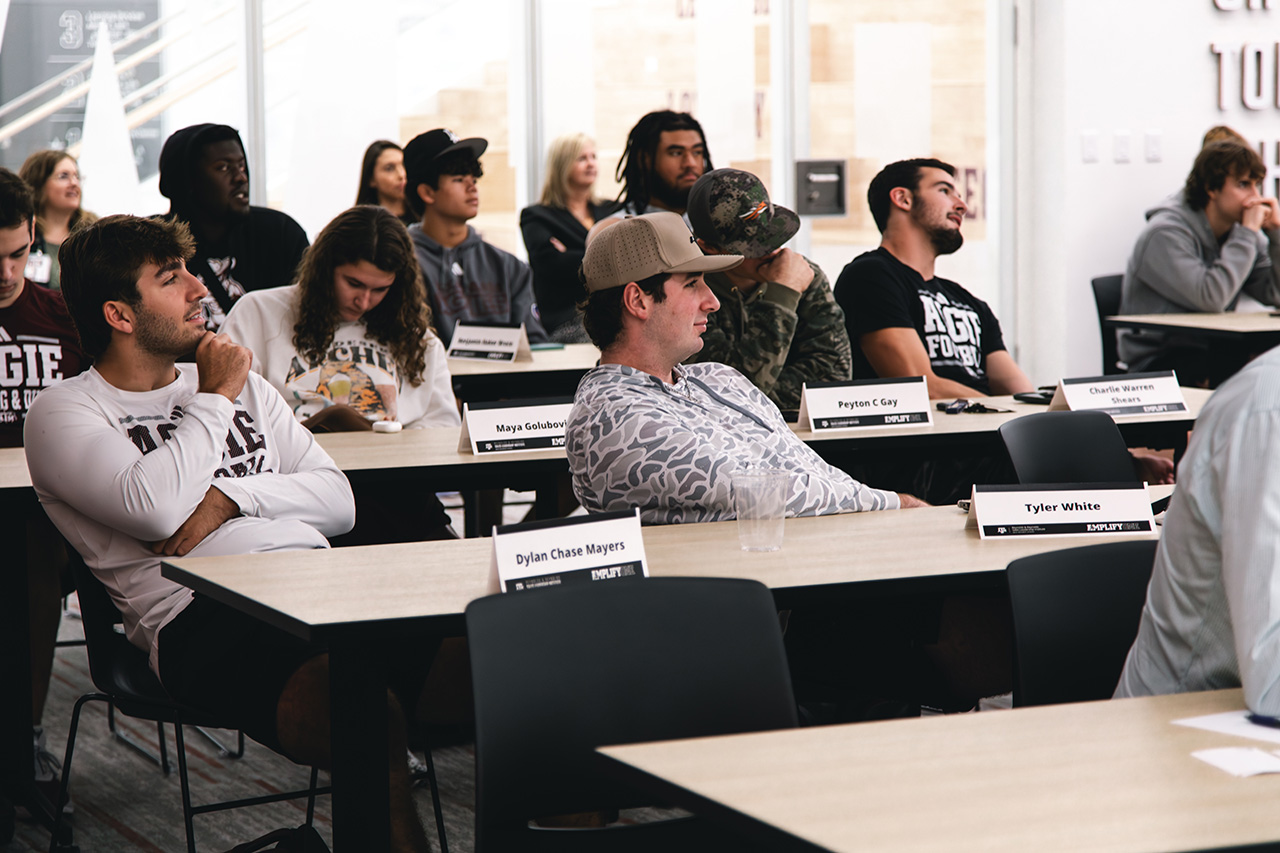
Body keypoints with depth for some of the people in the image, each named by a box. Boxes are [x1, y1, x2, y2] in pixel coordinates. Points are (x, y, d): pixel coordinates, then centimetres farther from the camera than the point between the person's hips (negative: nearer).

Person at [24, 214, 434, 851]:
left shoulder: (241, 383, 28)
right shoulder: (64, 412, 9)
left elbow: (337, 501, 19)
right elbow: (156, 508, -12)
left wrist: (230, 496, 0)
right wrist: (214, 399, 5)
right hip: (198, 612, -6)